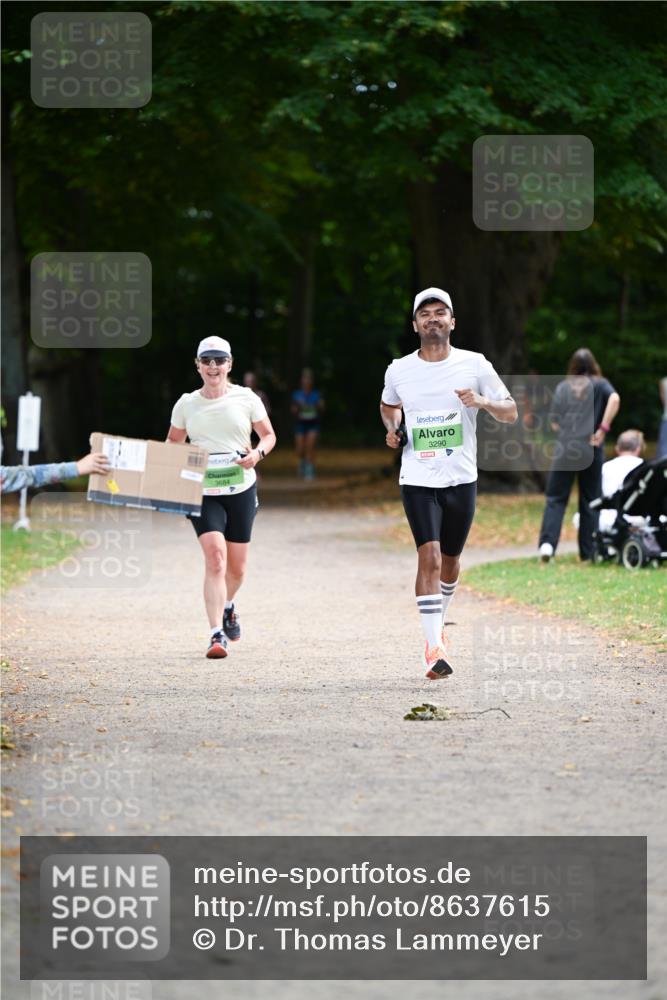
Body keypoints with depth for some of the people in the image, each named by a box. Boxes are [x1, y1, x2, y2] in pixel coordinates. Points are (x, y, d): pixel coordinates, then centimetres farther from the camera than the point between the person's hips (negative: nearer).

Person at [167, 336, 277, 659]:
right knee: (215, 557, -20)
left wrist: (257, 453, -12)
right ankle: (217, 634, -20)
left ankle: (226, 606, 45)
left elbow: (268, 435, 9)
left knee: (236, 567, 11)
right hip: (202, 492, -1)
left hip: (241, 490, 1)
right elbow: (172, 445, 14)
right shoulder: (186, 404, 1)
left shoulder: (246, 398, 0)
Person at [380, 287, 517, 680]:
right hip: (418, 480, -1)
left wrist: (483, 402, -19)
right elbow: (389, 405, 24)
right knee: (429, 557, -17)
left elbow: (511, 413, 1)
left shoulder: (474, 365, -2)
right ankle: (435, 648, -19)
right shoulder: (399, 370, 2)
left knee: (450, 560, 14)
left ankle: (437, 622, 42)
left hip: (461, 480, 1)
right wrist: (392, 429, 3)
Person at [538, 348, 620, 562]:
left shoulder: (562, 387, 9)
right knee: (590, 501, 9)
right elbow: (614, 399, -17)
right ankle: (588, 551, 9)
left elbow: (554, 423, 7)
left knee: (555, 498, 3)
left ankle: (547, 542, -16)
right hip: (591, 450, -1)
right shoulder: (600, 384, 4)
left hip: (564, 449, 1)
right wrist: (603, 428, -14)